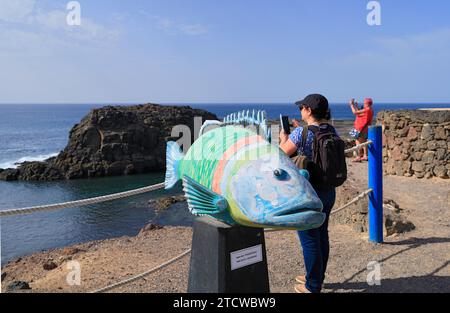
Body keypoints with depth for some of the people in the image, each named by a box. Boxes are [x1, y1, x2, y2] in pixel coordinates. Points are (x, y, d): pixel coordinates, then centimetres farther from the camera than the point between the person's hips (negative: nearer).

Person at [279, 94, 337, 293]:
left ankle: (312, 287, 17)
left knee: (309, 239, 4)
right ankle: (317, 278, 36)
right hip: (329, 191, 7)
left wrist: (283, 138, 9)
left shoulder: (301, 132, -19)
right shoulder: (331, 130, 1)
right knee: (322, 235, 19)